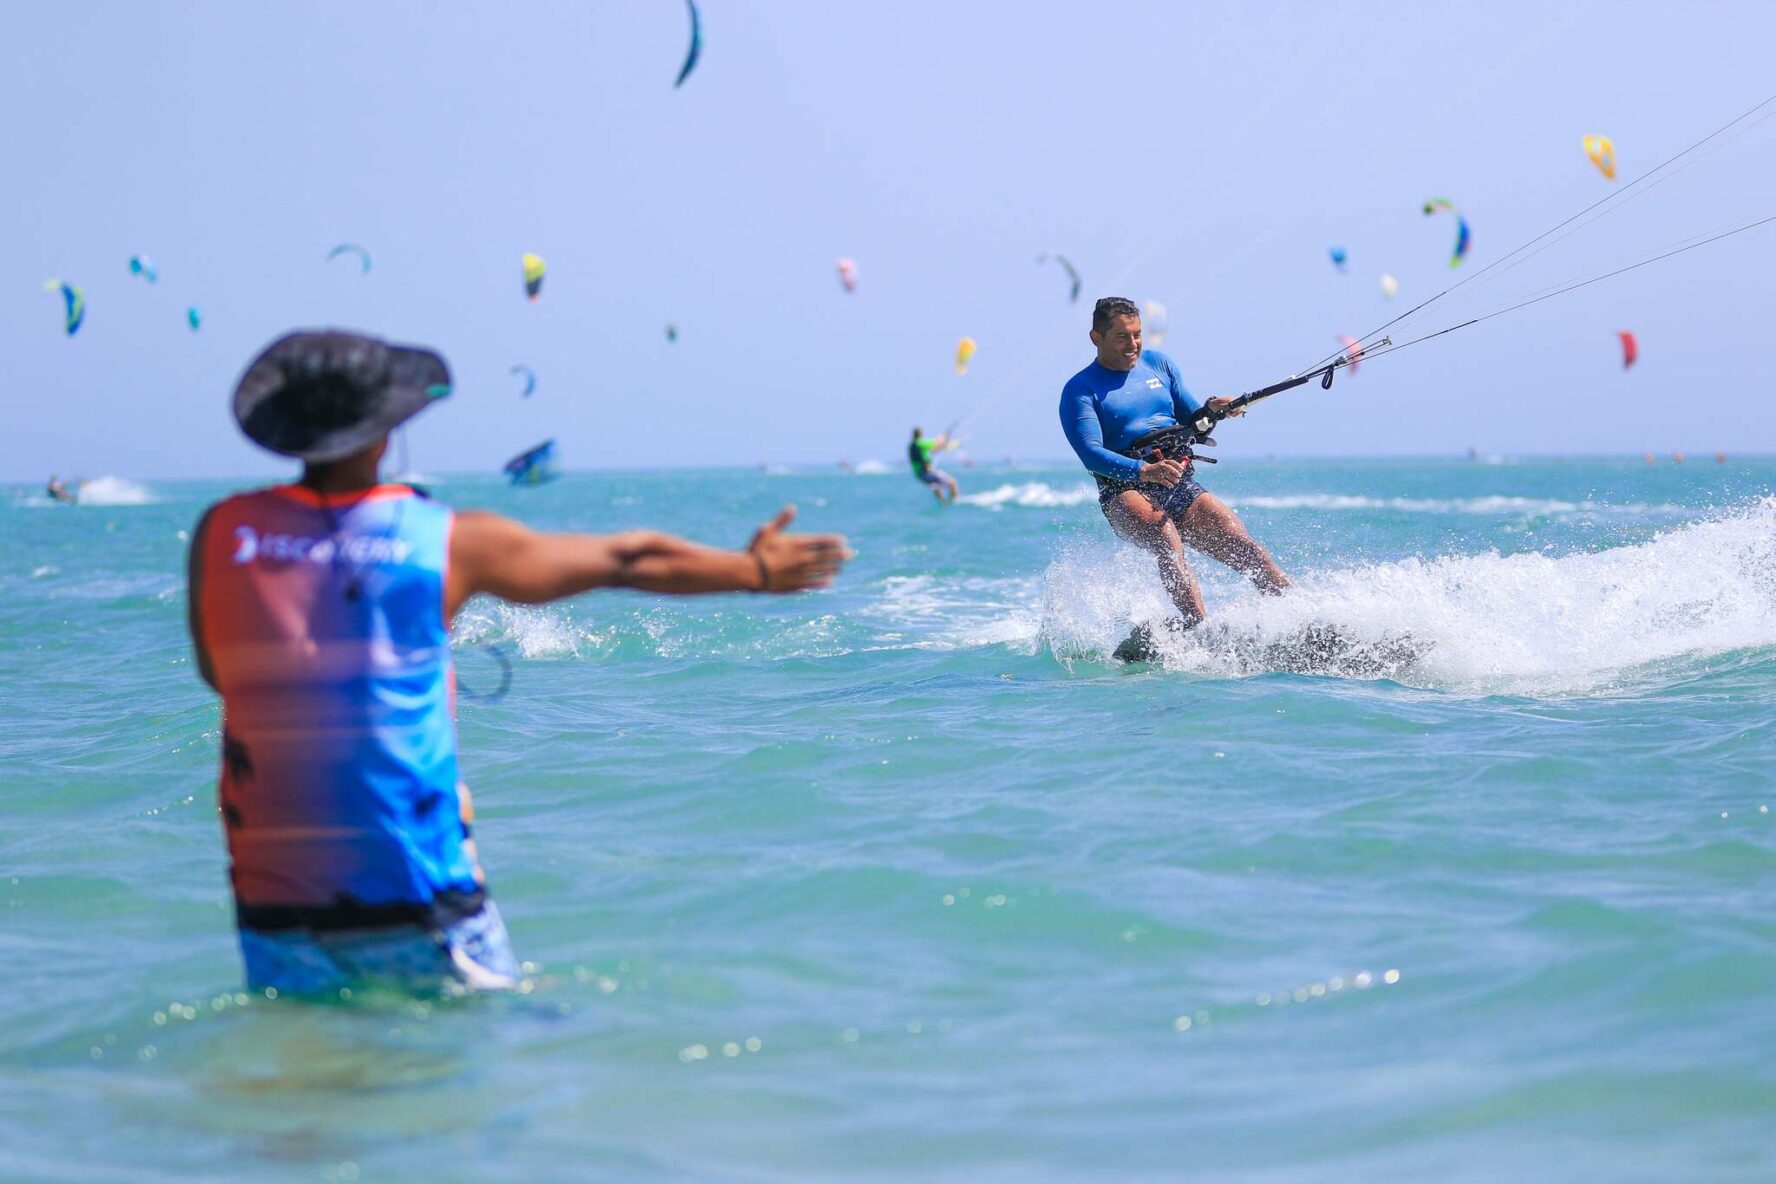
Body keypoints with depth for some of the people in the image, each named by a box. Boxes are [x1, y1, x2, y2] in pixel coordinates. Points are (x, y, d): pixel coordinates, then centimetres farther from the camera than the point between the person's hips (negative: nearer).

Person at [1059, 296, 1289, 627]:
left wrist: (1210, 411, -4)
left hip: (1182, 486, 5)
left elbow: (1191, 423, 21)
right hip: (1126, 491, -5)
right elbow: (1091, 453, -14)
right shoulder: (1080, 390, 0)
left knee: (1242, 547, -15)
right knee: (1166, 538, -35)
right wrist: (1144, 471, -32)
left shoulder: (1158, 363, 17)